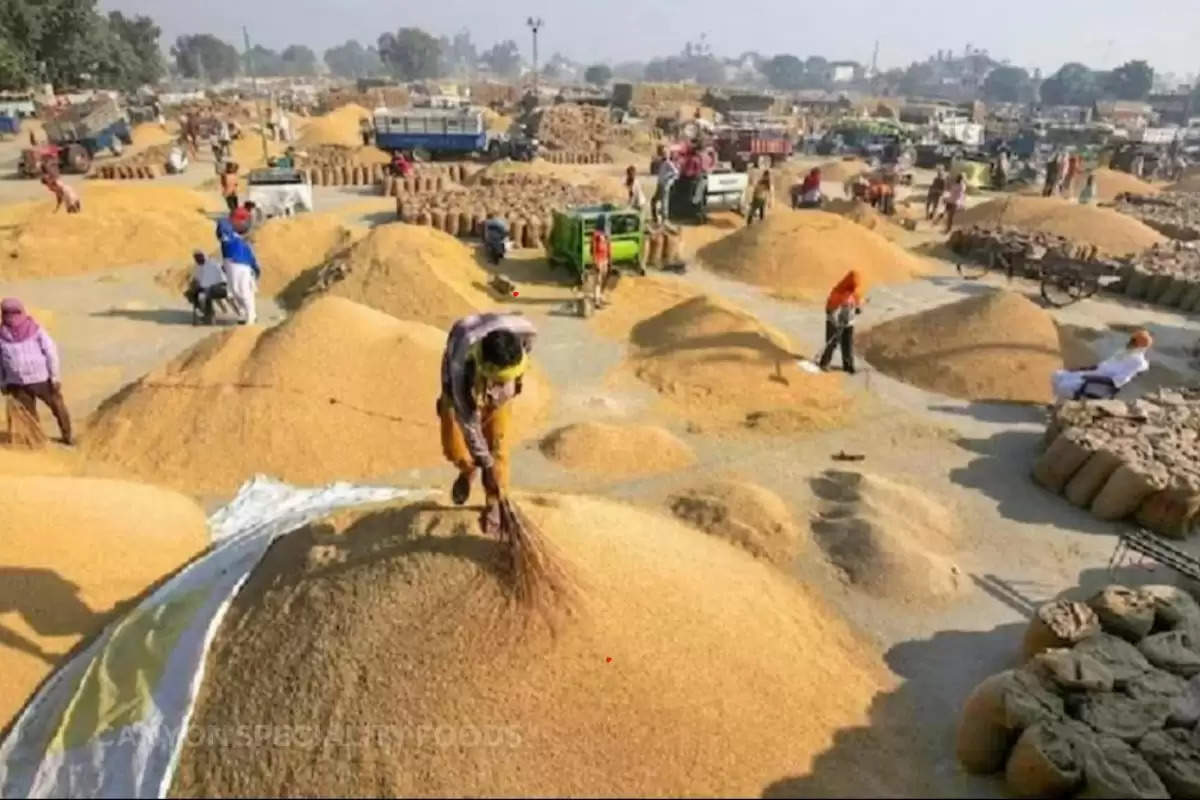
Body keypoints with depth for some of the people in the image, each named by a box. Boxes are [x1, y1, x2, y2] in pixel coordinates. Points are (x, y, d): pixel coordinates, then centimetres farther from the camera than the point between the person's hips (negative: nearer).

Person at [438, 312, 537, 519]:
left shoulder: (521, 330, -38)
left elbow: (531, 334, -8)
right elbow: (470, 424, -32)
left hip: (499, 394, 2)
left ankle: (495, 504, 12)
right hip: (461, 387, -2)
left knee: (497, 446, -5)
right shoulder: (463, 370, -44)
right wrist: (487, 466, -24)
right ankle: (468, 471, 30)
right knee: (455, 450, -6)